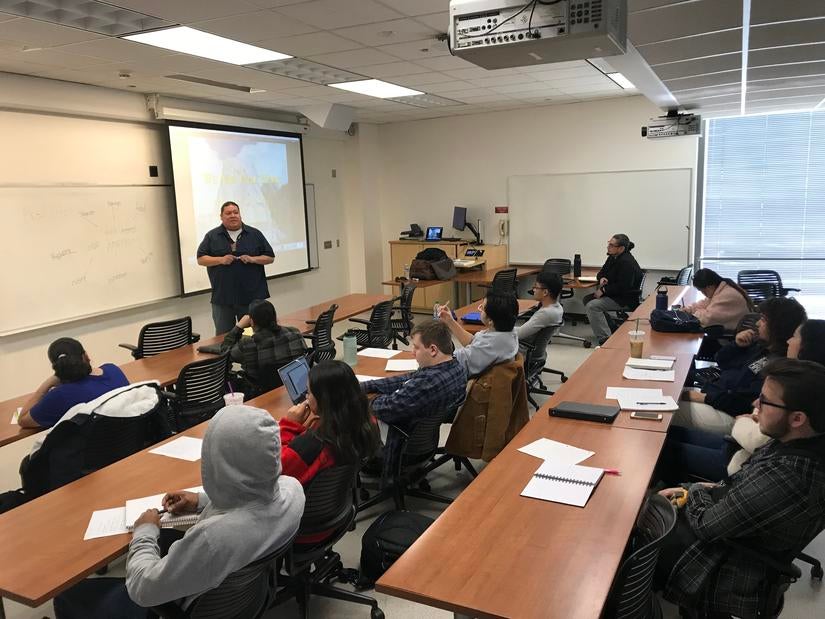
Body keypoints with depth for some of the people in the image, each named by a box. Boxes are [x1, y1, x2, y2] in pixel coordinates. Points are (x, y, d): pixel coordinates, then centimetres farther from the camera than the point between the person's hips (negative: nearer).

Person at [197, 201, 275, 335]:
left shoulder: (255, 234, 7)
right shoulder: (212, 236, 7)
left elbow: (270, 257, 7)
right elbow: (201, 259, 5)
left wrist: (253, 259, -11)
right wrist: (220, 260, -12)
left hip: (252, 297, 0)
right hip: (222, 298, 0)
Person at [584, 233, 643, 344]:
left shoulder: (627, 262, -21)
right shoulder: (613, 257, 8)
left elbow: (622, 286, -26)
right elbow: (601, 272, 21)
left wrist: (603, 290, -19)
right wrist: (602, 278, -4)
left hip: (625, 299, -11)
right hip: (614, 294, 11)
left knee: (592, 306, -24)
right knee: (587, 299, 7)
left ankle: (604, 338, -23)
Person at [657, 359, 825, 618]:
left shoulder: (784, 479, -39)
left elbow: (705, 524, -25)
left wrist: (695, 492, -7)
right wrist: (710, 489, 0)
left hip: (729, 570, -7)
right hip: (741, 531, 7)